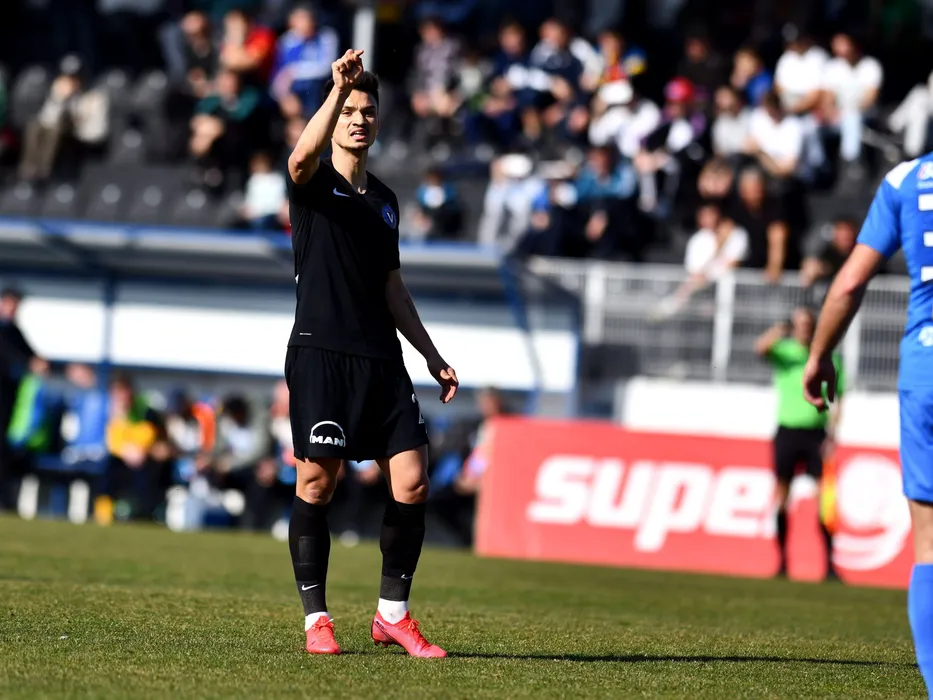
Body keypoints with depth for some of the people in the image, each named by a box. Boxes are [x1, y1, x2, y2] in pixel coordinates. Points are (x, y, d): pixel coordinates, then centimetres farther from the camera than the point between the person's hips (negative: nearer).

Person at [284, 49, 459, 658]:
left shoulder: (385, 199, 20)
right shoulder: (316, 184, 1)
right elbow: (301, 158, -25)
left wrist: (432, 356, 19)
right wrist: (337, 90, -36)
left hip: (381, 359, 6)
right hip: (321, 352, -6)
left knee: (413, 482, -2)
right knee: (317, 483, -6)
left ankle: (393, 614, 9)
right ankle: (316, 619, 3)